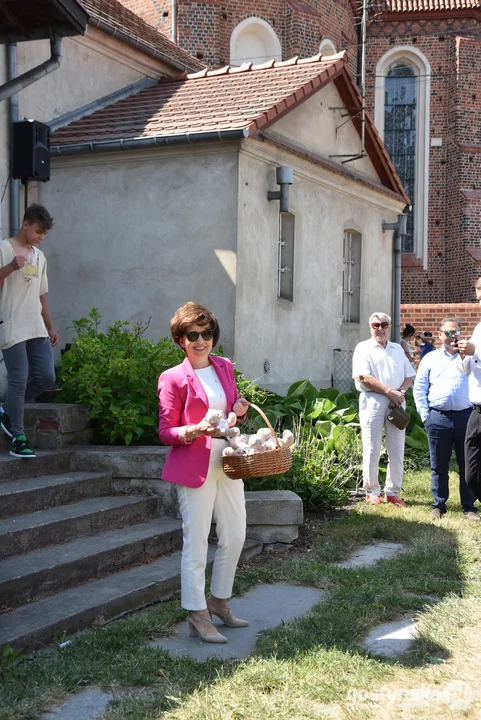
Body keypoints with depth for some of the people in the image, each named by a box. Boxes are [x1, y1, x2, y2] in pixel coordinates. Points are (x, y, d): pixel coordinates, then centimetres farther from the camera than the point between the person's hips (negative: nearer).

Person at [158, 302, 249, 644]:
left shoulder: (224, 367, 10)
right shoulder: (174, 378, -8)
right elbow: (166, 432, -7)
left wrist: (240, 409, 0)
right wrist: (195, 430, -25)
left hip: (228, 463, 7)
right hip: (195, 467, -7)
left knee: (235, 536, 13)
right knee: (196, 542, -2)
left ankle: (219, 601, 31)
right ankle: (198, 618, 9)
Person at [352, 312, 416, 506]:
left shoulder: (398, 349, 18)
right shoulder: (364, 348, 1)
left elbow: (409, 375, 16)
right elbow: (363, 377, -11)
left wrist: (401, 392, -6)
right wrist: (389, 392, -13)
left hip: (396, 402, 5)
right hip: (373, 401, -4)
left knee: (397, 450, 4)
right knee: (372, 449, -1)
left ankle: (392, 492, 13)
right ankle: (372, 492, 9)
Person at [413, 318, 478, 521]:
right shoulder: (430, 359, 10)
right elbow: (419, 389, 8)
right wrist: (425, 416, 1)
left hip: (465, 416, 0)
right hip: (438, 418, 0)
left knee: (467, 465, 4)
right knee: (438, 466, 7)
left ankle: (469, 507, 12)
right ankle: (438, 505, 16)